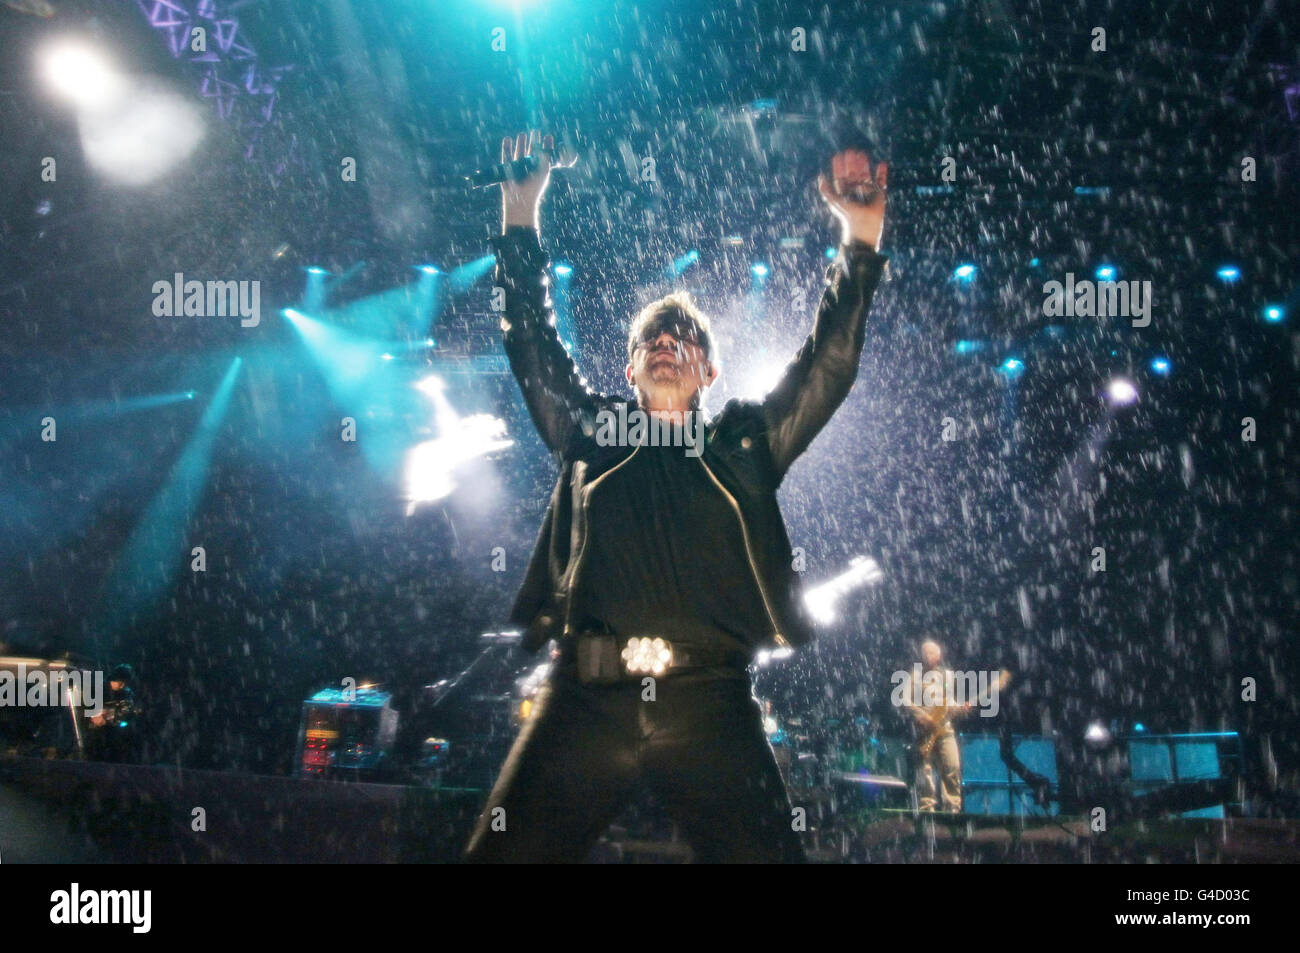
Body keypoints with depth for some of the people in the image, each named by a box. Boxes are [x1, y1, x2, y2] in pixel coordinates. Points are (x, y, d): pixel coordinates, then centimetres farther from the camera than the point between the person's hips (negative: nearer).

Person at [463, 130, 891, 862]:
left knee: (764, 852, -10)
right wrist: (521, 211, 15)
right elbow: (533, 340, 18)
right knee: (502, 853, -5)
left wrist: (861, 239, 6)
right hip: (588, 699, 1)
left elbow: (829, 367, 13)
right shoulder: (591, 431, 20)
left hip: (709, 700, 0)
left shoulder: (744, 443, 18)